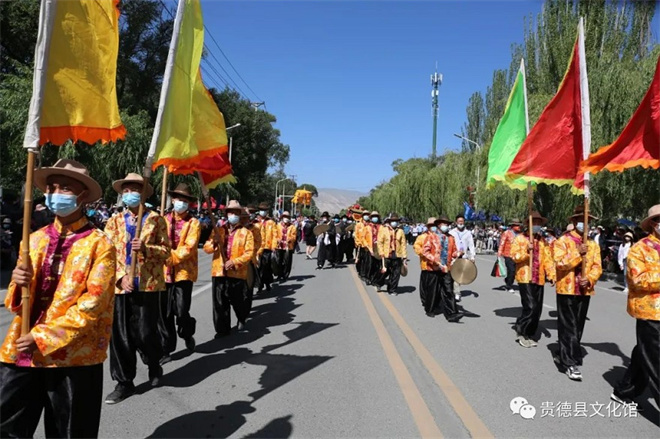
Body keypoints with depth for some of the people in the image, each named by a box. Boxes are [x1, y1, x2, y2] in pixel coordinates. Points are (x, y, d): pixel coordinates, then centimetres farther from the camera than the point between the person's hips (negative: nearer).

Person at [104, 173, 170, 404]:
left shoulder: (155, 219, 3)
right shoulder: (114, 222, 10)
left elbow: (166, 250, 0)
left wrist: (146, 248, -18)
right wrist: (121, 276, -9)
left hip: (147, 283, -3)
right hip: (122, 285, 3)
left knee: (145, 332, 0)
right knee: (121, 334, 4)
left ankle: (154, 365, 30)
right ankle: (124, 382, 19)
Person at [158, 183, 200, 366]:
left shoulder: (193, 223, 0)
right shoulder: (164, 220, 10)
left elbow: (189, 247, -11)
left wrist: (171, 257, -19)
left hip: (184, 272, -3)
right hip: (164, 272, 3)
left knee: (181, 312, -6)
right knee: (164, 313, 5)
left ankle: (187, 335, 26)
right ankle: (167, 349, 19)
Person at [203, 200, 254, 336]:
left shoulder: (246, 232, 1)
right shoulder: (218, 231, 11)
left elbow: (249, 253, -6)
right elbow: (207, 248, 6)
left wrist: (234, 262, -19)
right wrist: (214, 242, -15)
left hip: (238, 273, -2)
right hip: (219, 272, 2)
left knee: (238, 301, 11)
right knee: (219, 303, 3)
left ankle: (241, 320, 39)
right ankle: (222, 328, 15)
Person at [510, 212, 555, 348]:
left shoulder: (543, 241, 14)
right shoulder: (520, 238, -1)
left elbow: (548, 259, 8)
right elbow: (514, 256, -8)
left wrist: (552, 276, -3)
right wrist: (527, 251, -24)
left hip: (539, 279, 6)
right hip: (525, 278, -5)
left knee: (537, 309, 7)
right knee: (531, 307, -14)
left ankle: (528, 335, 20)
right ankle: (521, 331, 4)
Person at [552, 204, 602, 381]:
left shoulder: (593, 245, 11)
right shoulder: (563, 241, -4)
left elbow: (597, 267, 5)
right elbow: (559, 263, -15)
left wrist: (589, 279, -12)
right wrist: (578, 253, -21)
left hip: (585, 291, 5)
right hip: (567, 289, -5)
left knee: (577, 327, 11)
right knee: (569, 327, -4)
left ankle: (562, 355, 26)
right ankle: (571, 362, 0)